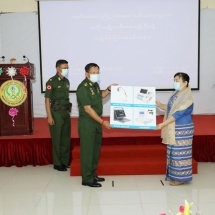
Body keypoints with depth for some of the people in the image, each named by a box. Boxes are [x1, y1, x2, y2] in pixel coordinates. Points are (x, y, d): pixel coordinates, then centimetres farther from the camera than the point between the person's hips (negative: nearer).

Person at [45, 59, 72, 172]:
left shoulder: (66, 81, 10)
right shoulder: (51, 82, -10)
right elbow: (47, 99, -11)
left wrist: (68, 111, 11)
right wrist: (49, 116, -16)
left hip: (66, 112, 7)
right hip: (56, 113, -7)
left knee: (66, 138, 11)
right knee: (57, 139, 1)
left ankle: (65, 161, 23)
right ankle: (57, 163, 11)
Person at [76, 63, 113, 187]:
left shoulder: (95, 85, 8)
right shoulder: (83, 88, -19)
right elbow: (88, 109, -22)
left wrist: (109, 89, 12)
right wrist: (102, 122, -23)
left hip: (96, 121, 9)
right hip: (87, 122, -9)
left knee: (96, 149, 15)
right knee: (87, 151, -2)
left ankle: (93, 175, 28)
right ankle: (87, 179, 7)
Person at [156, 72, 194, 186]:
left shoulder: (187, 98, -20)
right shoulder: (176, 94, 9)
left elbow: (178, 114, -24)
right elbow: (170, 109, 18)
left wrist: (163, 124, -26)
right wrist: (160, 105, 2)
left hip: (182, 130, -9)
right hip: (173, 129, 9)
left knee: (180, 153, -1)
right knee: (173, 152, 15)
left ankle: (181, 178, 10)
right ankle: (173, 175, 27)